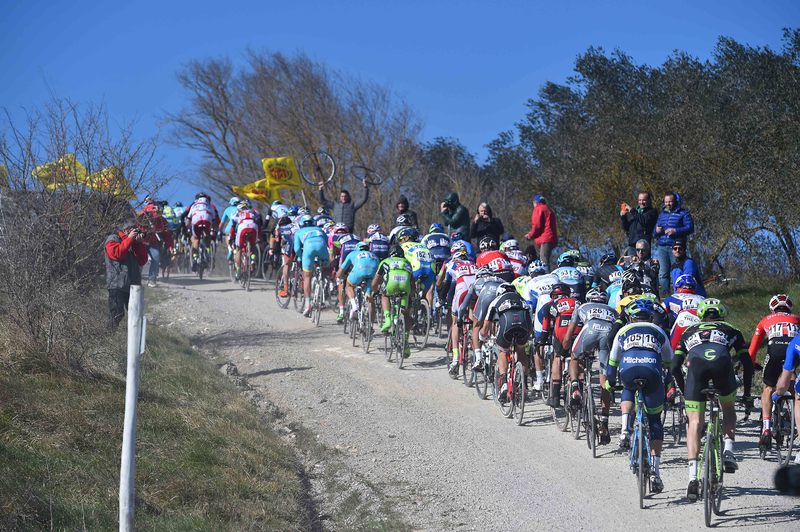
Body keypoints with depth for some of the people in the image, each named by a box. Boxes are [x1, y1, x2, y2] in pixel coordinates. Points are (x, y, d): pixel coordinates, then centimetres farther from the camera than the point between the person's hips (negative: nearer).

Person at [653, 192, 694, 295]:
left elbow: (690, 228, -5)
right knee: (663, 273, -4)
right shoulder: (662, 214, 23)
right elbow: (654, 233, 26)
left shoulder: (683, 213, 6)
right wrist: (656, 231, 1)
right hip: (662, 247, 4)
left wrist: (675, 231, -16)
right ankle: (664, 293, -4)